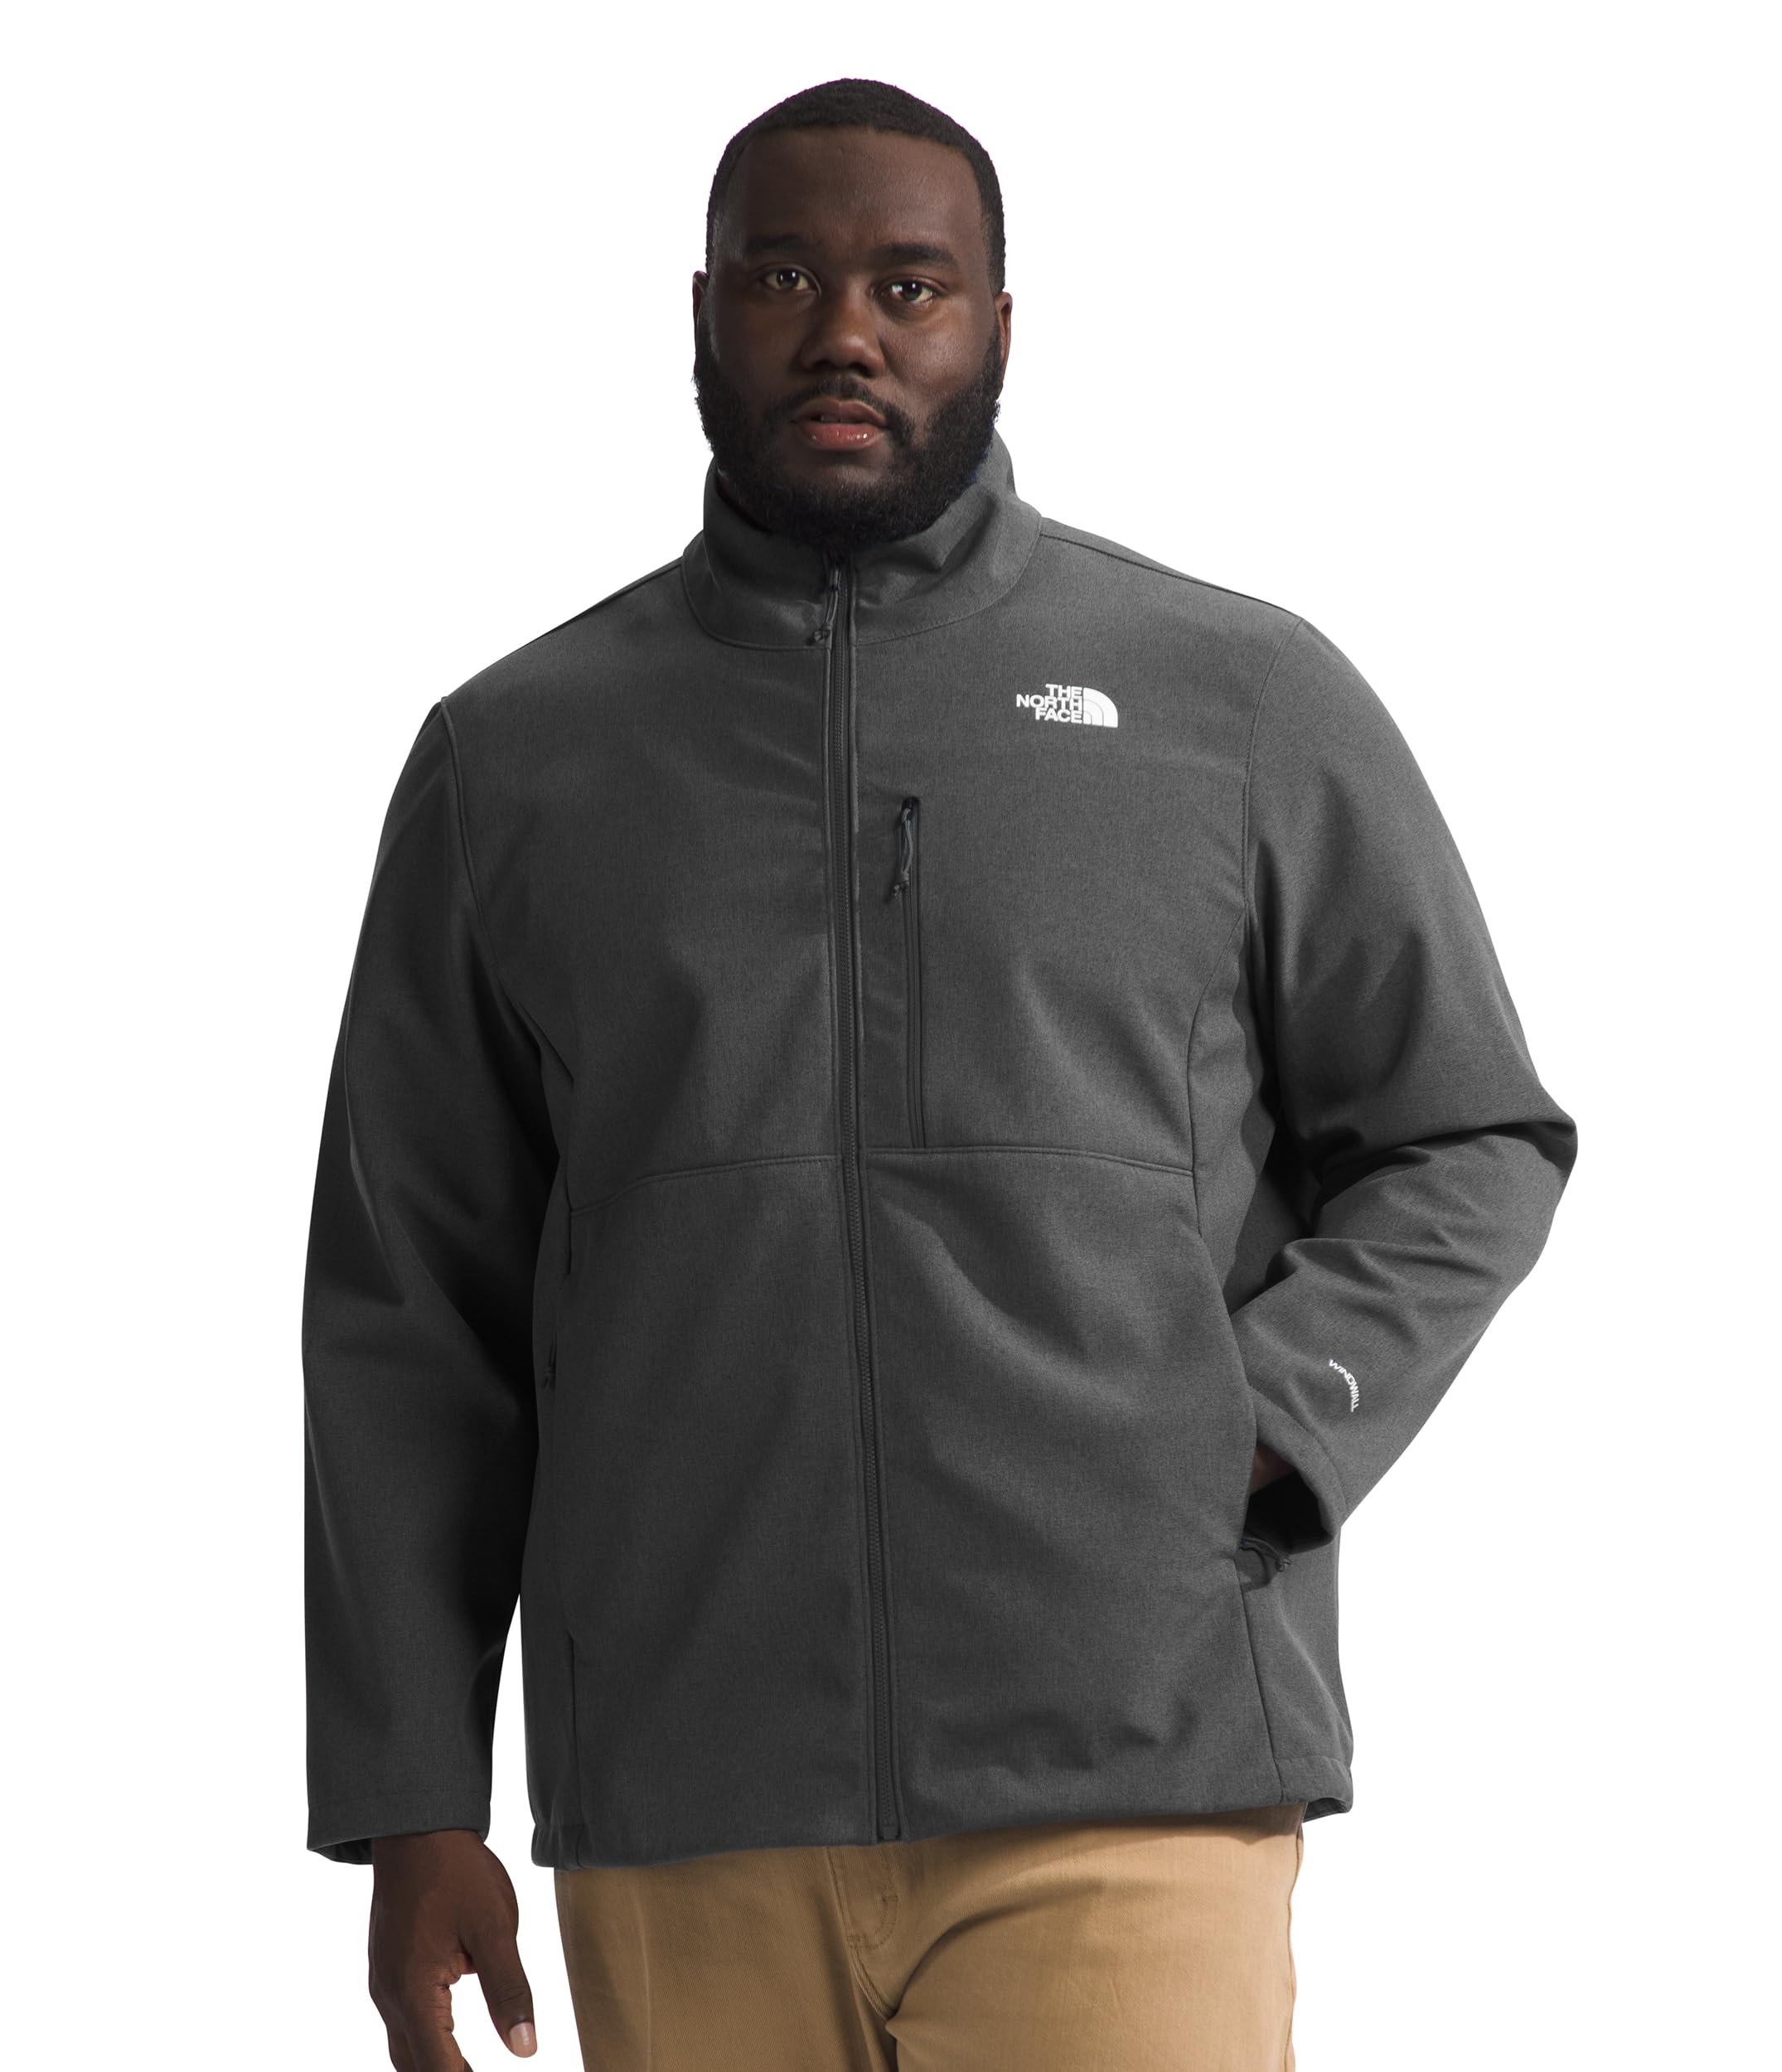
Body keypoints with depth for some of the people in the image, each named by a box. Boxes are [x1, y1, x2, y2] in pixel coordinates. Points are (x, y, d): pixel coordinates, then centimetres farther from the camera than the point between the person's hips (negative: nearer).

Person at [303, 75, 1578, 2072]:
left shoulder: (1250, 703, 7)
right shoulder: (509, 759, 11)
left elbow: (1472, 1148, 11)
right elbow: (408, 1321, 11)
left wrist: (1262, 1434, -7)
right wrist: (410, 1810, 6)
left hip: (1126, 1799, -2)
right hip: (683, 1836, 2)